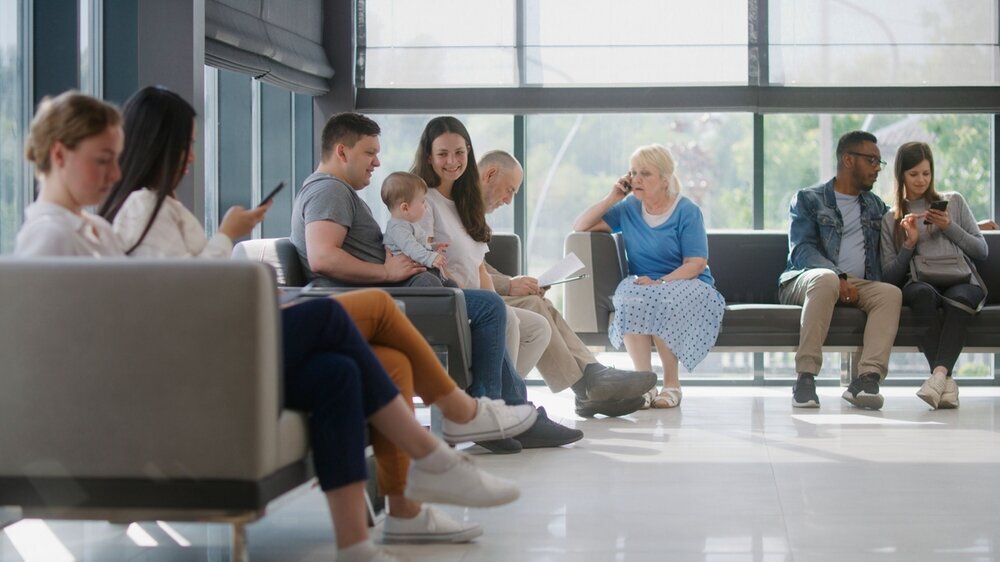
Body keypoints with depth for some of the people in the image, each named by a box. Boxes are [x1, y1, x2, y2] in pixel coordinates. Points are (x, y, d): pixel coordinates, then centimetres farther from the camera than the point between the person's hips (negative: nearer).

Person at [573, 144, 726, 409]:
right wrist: (611, 198, 1)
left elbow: (696, 263, -9)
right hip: (642, 285, 3)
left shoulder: (687, 211, -2)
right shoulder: (628, 209, 11)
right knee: (629, 298, -34)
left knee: (660, 300, -38)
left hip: (686, 285, -3)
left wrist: (659, 283, -23)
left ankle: (671, 382, -21)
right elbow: (580, 227, 11)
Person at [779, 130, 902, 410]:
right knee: (825, 278, -39)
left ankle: (868, 377, -43)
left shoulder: (876, 206, 26)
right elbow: (801, 250, -5)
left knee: (891, 293, -28)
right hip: (804, 280, -4)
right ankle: (805, 377, -40)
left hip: (857, 285, 4)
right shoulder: (808, 199, 9)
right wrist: (839, 277, -21)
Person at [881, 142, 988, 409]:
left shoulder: (953, 201, 21)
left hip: (961, 280, 1)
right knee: (923, 293, -39)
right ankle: (947, 380, -46)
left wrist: (950, 228, 2)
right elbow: (889, 276, 11)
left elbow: (982, 250, 16)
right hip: (920, 284, 0)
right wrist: (909, 243, -2)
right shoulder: (890, 219, 20)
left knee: (960, 297, -38)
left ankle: (938, 374, -51)